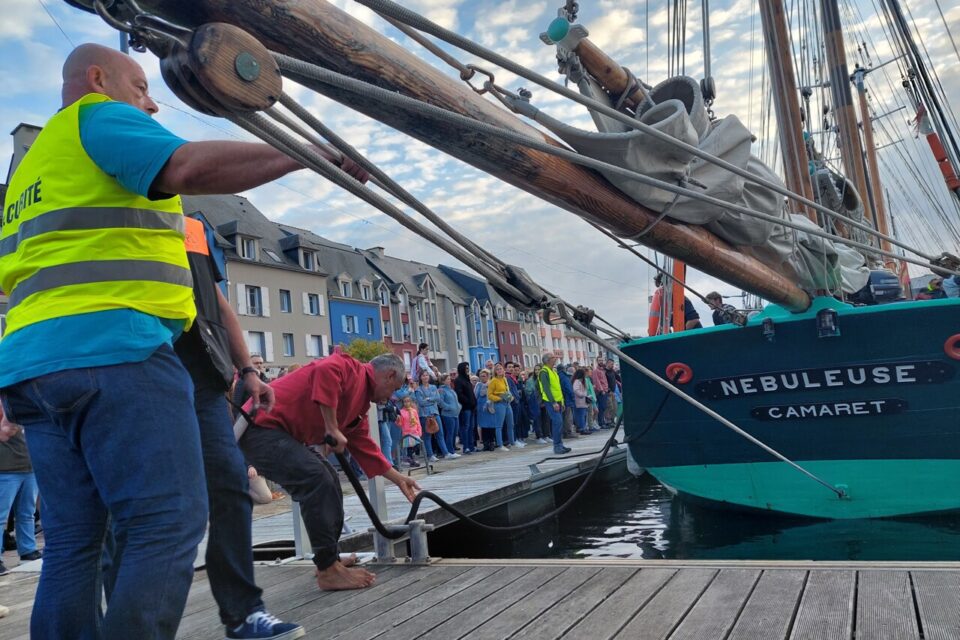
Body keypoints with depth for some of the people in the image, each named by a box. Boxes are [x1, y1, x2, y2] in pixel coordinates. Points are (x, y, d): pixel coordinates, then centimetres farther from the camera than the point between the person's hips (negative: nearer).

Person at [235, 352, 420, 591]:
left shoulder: (359, 403, 18)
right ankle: (328, 570, -13)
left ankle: (329, 558, 21)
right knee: (316, 480, -21)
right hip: (260, 427, -11)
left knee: (328, 481, 14)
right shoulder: (352, 369, -9)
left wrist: (398, 479, 28)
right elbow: (325, 372, -33)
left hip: (282, 434, 11)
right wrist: (332, 429, -27)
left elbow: (365, 447, 24)